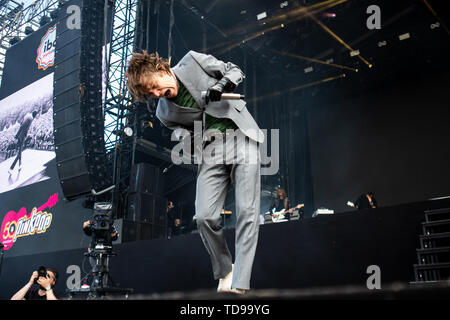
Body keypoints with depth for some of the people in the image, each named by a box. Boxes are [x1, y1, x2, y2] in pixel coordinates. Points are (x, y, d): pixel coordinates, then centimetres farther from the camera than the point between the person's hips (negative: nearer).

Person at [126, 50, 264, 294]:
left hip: (241, 135, -2)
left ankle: (239, 284, -11)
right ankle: (224, 272, 13)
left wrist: (221, 85, -13)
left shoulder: (193, 61, 0)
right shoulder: (165, 114, 6)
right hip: (210, 149, 3)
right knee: (204, 217, -11)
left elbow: (235, 71, 7)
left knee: (247, 212, -13)